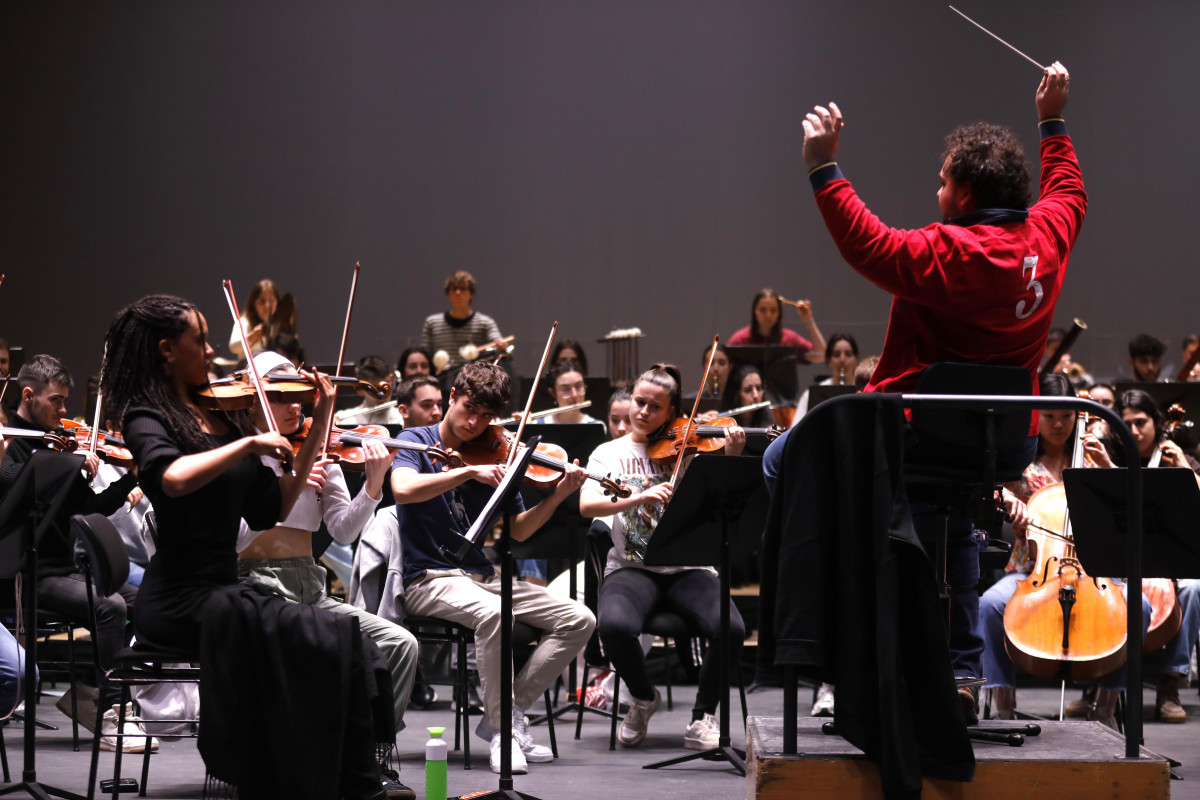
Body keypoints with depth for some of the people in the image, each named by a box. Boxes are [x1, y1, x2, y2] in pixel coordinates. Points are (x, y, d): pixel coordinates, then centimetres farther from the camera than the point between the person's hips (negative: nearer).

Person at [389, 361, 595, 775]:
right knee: (492, 613, -37)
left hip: (482, 576, 6)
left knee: (579, 619, -8)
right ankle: (503, 729, -21)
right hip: (429, 580, -6)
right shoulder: (416, 442, -1)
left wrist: (558, 495, -5)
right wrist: (469, 471, -29)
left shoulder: (493, 458, 11)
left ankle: (506, 712, -5)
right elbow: (403, 489, -24)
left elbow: (518, 531, 10)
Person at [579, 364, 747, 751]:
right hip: (632, 569, 0)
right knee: (614, 626, -34)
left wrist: (731, 458, -20)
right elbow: (587, 505, -10)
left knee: (731, 629, -29)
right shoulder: (610, 453, 8)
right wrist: (640, 498, -26)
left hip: (687, 569, 1)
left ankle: (703, 715, -2)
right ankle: (643, 699, 0)